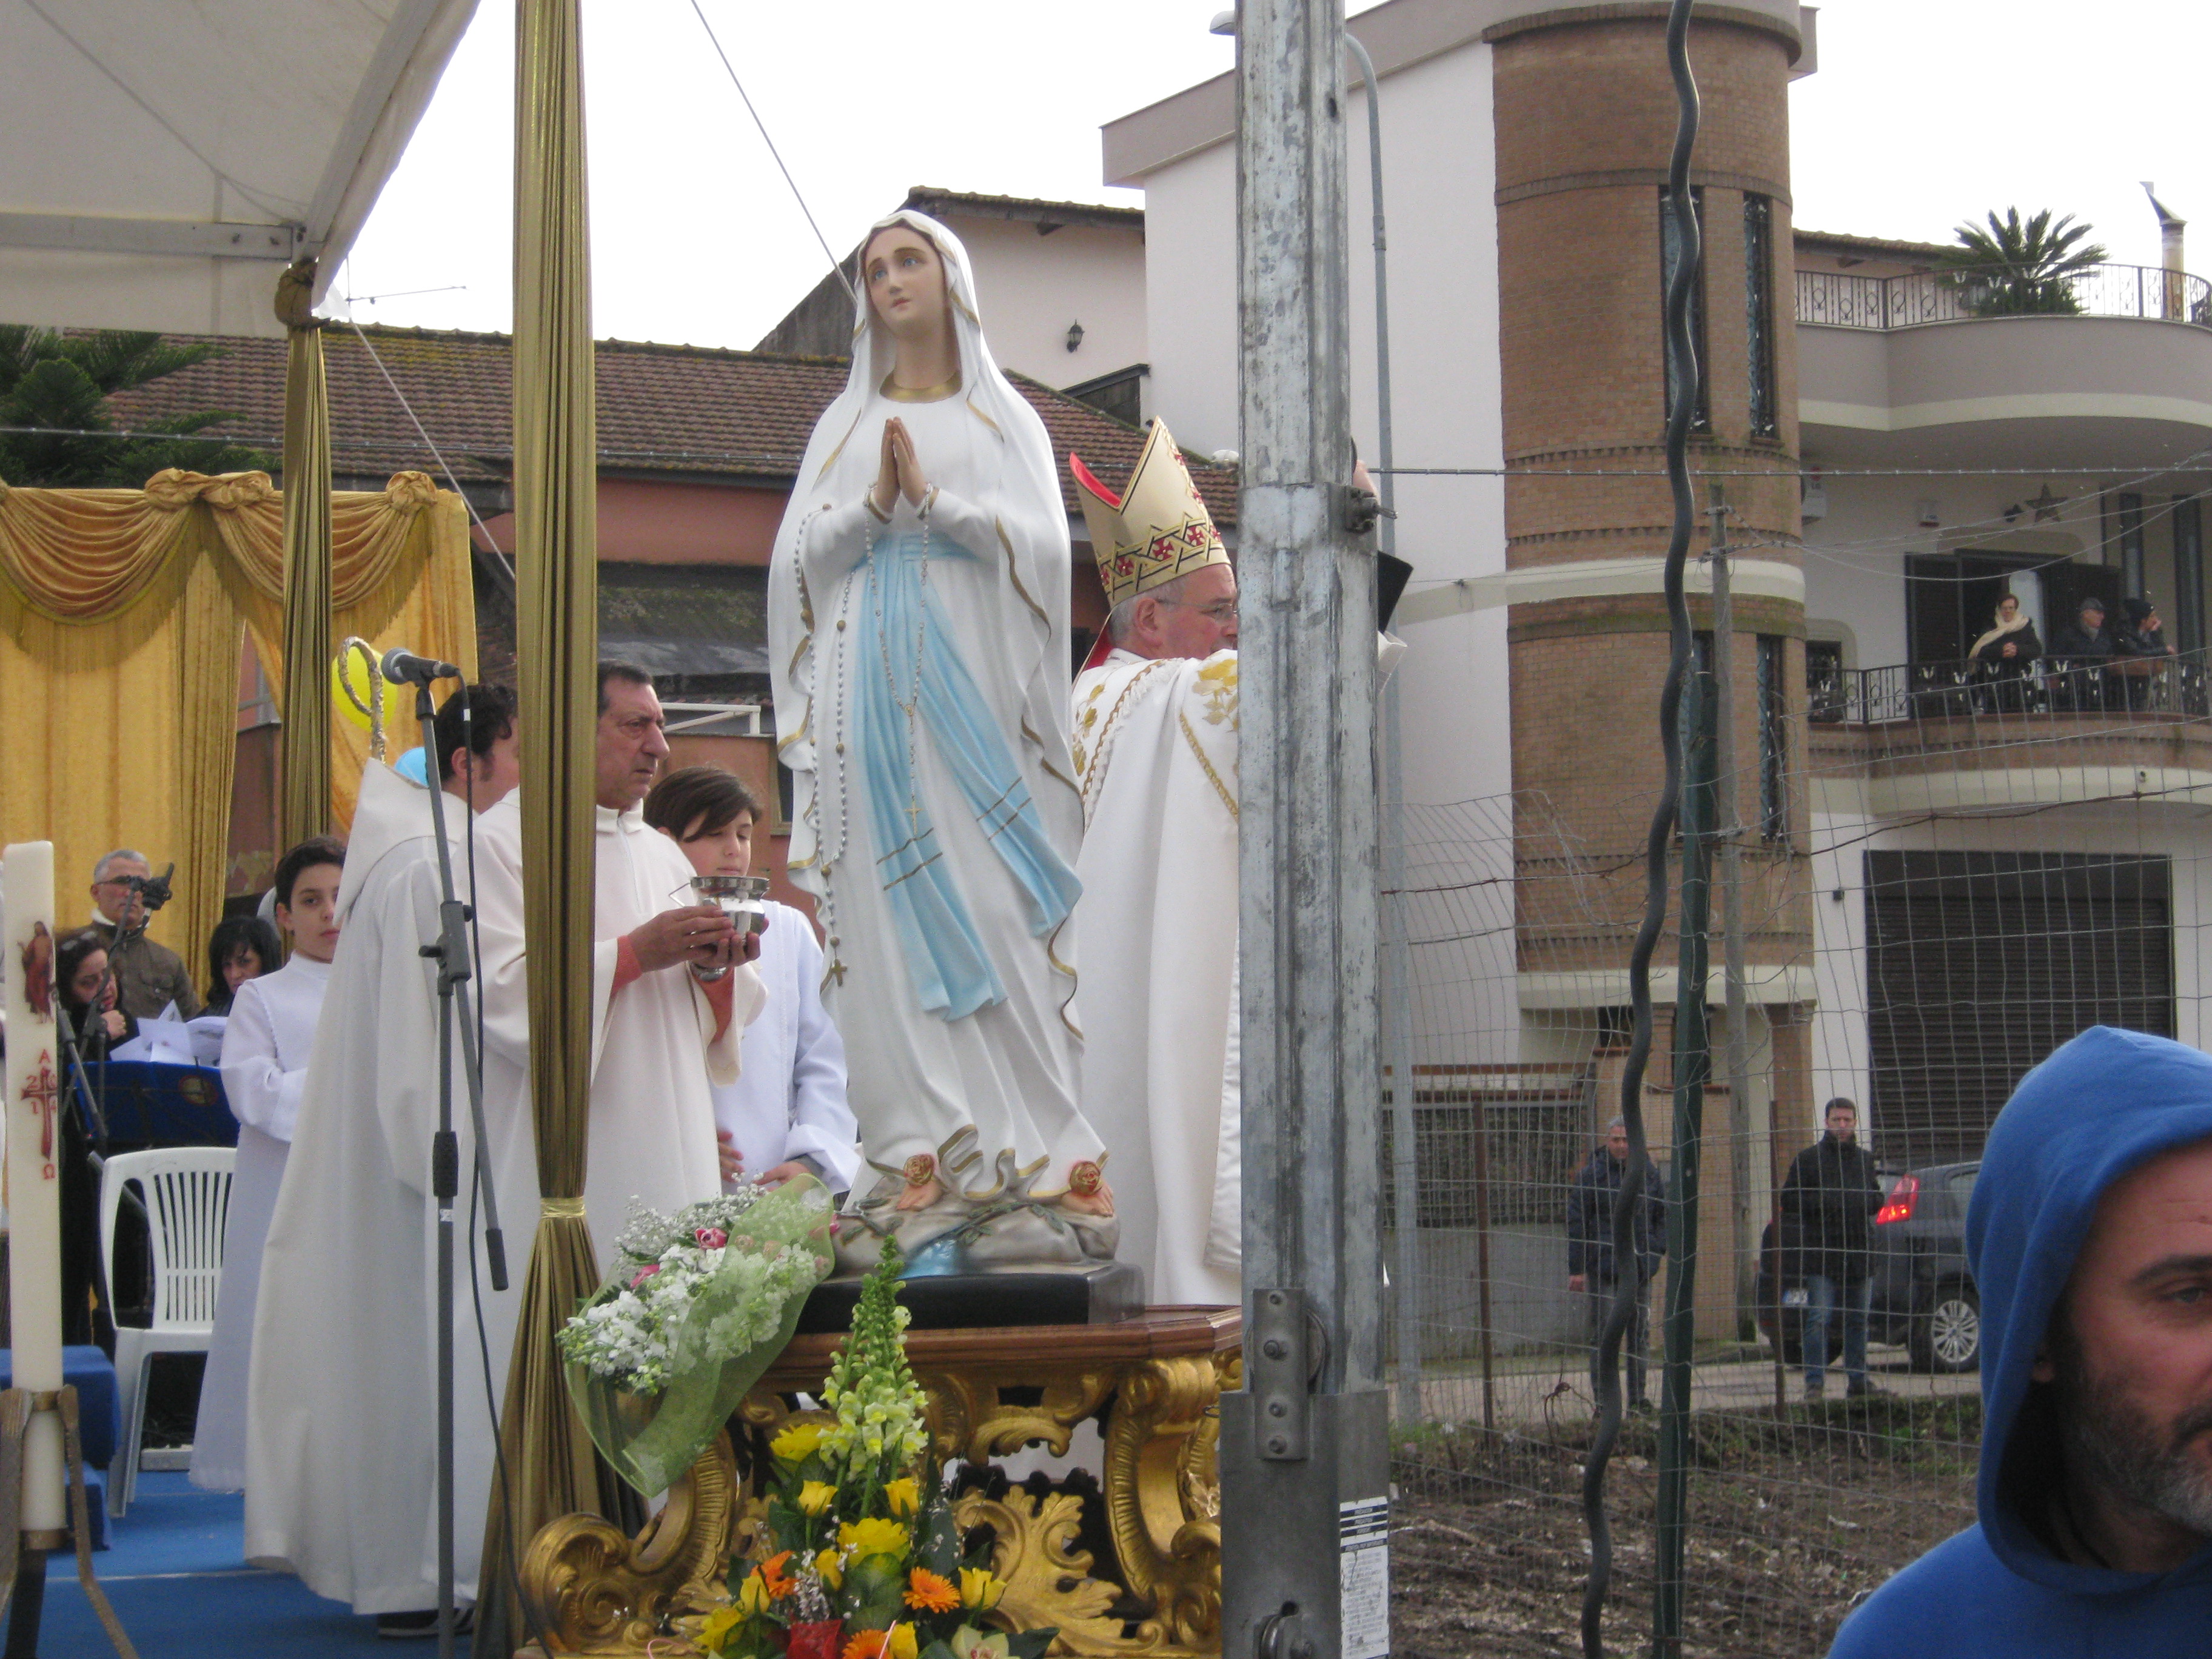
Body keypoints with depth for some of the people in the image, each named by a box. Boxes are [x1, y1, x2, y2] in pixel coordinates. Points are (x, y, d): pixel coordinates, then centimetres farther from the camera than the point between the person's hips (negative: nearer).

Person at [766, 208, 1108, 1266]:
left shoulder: (1004, 418, 14)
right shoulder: (845, 425, 19)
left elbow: (1044, 543, -1)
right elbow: (797, 555, 8)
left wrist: (932, 497, -12)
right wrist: (874, 504, -10)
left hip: (974, 679, -2)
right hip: (870, 688, 2)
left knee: (996, 908, -10)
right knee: (892, 913, -7)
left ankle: (1033, 1159, -11)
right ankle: (924, 1160, -9)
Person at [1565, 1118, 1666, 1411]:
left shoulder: (1649, 1174, 9)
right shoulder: (1590, 1175, -4)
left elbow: (1663, 1216, 18)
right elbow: (1576, 1223, -4)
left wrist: (1659, 1252, 2)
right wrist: (1576, 1269, -8)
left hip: (1640, 1266, 4)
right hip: (1603, 1267, -4)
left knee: (1639, 1334, 8)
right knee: (1603, 1335, -4)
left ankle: (1638, 1398, 16)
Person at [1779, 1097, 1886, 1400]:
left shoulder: (1865, 1159, 16)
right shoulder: (1808, 1159, 2)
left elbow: (1877, 1199, 23)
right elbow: (1789, 1200, 1)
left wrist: (1869, 1200, -1)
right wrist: (1820, 1202, -15)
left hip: (1859, 1250, 4)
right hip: (1822, 1253, -4)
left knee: (1858, 1321, 9)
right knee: (1819, 1319, -9)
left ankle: (1858, 1380, 17)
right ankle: (1815, 1382, -6)